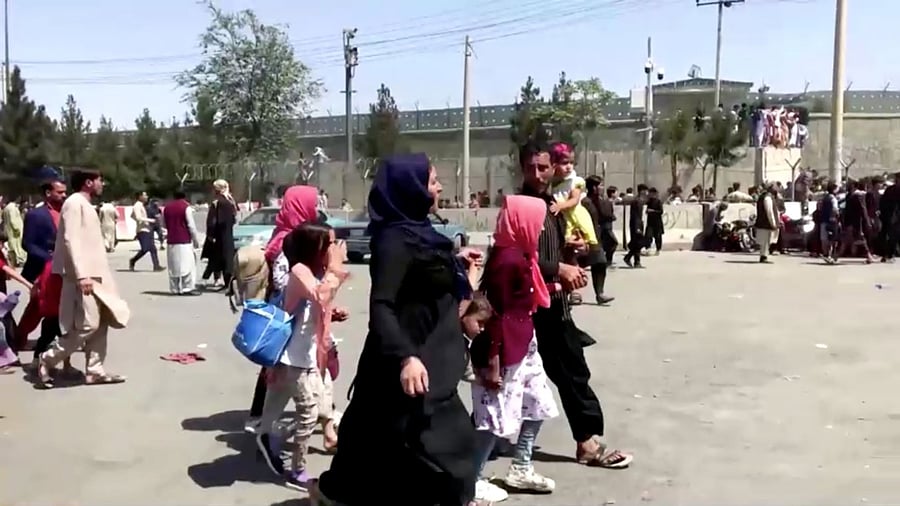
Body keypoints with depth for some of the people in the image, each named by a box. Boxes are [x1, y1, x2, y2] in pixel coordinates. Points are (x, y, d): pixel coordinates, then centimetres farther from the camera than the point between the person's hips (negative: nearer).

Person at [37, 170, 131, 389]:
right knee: (87, 324, -9)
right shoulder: (74, 203, -12)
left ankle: (95, 371, 13)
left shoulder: (85, 205, 18)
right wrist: (81, 275, -26)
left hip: (93, 274, 10)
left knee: (100, 323, 9)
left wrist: (93, 273, 19)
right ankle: (47, 360, 3)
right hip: (83, 276, -10)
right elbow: (70, 240, -20)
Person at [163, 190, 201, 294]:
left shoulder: (167, 208, 11)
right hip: (185, 240, -6)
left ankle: (175, 289, 8)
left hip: (171, 241, 6)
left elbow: (165, 224, 17)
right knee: (187, 264, -3)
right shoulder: (186, 207, -7)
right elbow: (191, 225, -9)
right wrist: (196, 240, -2)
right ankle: (187, 288, -8)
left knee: (174, 266, 9)